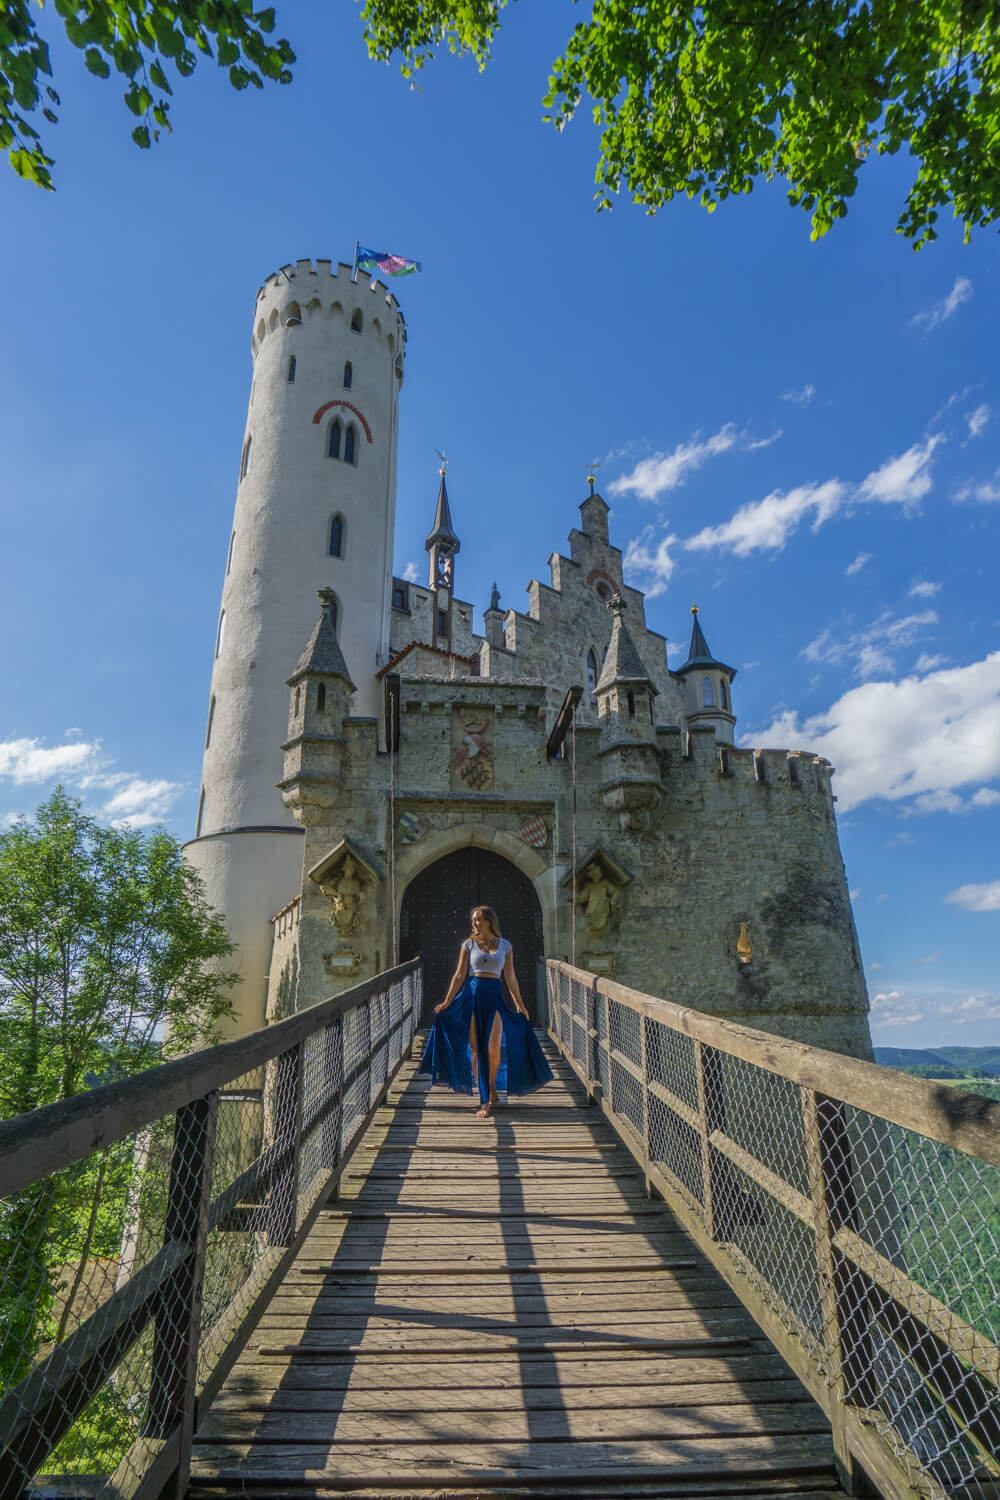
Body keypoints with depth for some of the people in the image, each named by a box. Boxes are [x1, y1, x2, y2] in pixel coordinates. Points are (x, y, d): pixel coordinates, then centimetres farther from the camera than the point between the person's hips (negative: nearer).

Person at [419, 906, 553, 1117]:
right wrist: (447, 1002, -1)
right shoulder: (468, 945, 5)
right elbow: (459, 975, 4)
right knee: (476, 1050, 1)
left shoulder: (505, 945, 8)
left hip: (494, 996, 0)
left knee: (493, 1048, -7)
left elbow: (511, 978, 13)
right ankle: (484, 1099, 12)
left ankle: (492, 1088, 20)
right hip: (472, 996, 0)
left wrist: (520, 1005, 15)